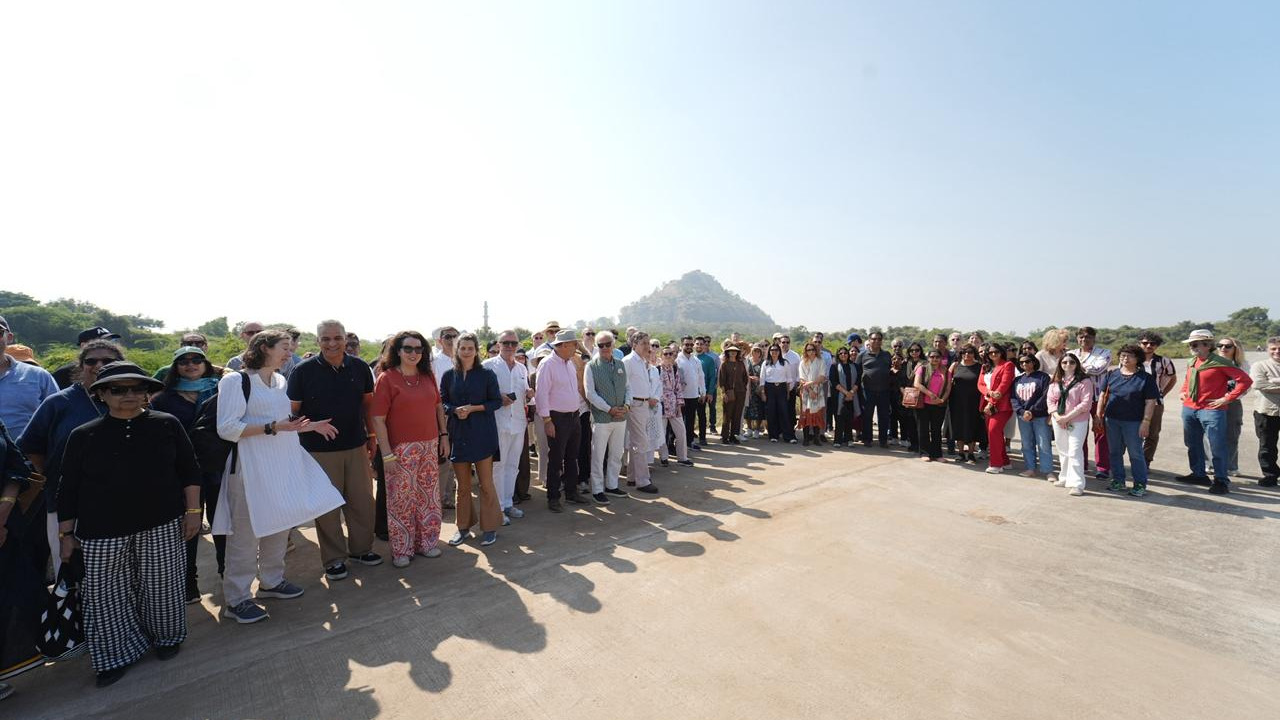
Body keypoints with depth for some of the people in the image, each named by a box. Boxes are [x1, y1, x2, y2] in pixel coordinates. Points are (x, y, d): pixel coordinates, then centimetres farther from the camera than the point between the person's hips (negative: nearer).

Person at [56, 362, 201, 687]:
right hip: (102, 532, 1)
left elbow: (189, 471, 2)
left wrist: (193, 510, -2)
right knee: (107, 594, 8)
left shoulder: (167, 424, -2)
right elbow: (68, 489, 5)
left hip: (163, 526, 0)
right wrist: (66, 533, 4)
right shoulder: (84, 435, -1)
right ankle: (117, 654, 28)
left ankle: (166, 636, 32)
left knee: (162, 587, 10)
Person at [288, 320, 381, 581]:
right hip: (319, 450, -3)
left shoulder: (359, 367, 1)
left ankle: (360, 548, 30)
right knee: (327, 506, 6)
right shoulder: (304, 371, -6)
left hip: (356, 446, 3)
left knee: (363, 501, 10)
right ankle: (334, 559, 23)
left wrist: (371, 436, 11)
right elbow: (292, 411, -1)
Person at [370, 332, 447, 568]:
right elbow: (377, 418, -12)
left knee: (428, 496, 13)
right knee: (401, 500, 4)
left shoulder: (428, 376, 6)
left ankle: (426, 542, 30)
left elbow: (438, 406, 15)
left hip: (429, 446, 5)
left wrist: (444, 435, 10)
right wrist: (387, 454, -15)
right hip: (401, 449, -5)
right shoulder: (386, 379, -9)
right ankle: (401, 550, 21)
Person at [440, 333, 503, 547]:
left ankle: (490, 527, 16)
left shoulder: (487, 374, -2)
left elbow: (496, 401, -2)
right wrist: (455, 410, -11)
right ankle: (464, 527, 25)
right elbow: (442, 402, 9)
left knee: (486, 483, 2)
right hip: (458, 434, 2)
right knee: (462, 485, 10)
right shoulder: (449, 375, 5)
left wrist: (473, 408, -14)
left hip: (482, 433, -2)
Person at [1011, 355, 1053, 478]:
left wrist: (1032, 411, -13)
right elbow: (1013, 398, 7)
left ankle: (1047, 470, 3)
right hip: (1023, 417, 5)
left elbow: (1045, 397, -9)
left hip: (1040, 416, -4)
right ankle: (1031, 469, 17)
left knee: (1044, 445, -4)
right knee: (1027, 445, 9)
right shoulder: (1017, 380, 12)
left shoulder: (1043, 377, 0)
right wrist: (1022, 411, -9)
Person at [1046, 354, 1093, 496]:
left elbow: (1086, 403, -12)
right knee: (1063, 451, 15)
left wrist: (1067, 417, -16)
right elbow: (1050, 400, 6)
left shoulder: (1084, 381, -6)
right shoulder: (1055, 381, 9)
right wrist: (1057, 416, -8)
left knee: (1075, 452, -9)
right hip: (1058, 422, 5)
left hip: (1077, 422, -5)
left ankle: (1076, 484, -6)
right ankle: (1064, 478, 27)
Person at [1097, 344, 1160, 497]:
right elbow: (1103, 395, 11)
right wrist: (1099, 414, 5)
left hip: (1133, 422, -4)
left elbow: (1150, 402, -6)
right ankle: (1118, 481, 22)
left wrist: (1146, 422, -11)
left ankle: (1140, 485, 13)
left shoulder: (1146, 378, -3)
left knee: (1136, 454, 2)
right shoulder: (1111, 375, 7)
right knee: (1115, 452, 11)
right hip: (1112, 420, 4)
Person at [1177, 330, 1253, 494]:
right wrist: (1183, 392, 14)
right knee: (1193, 444, 15)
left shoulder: (1220, 363, -10)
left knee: (1217, 447, -2)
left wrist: (1227, 398, -14)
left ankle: (1220, 480, 8)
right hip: (1189, 409, 7)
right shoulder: (1191, 363, 11)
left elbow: (1245, 380, -12)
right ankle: (1198, 474, 26)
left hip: (1211, 410, -7)